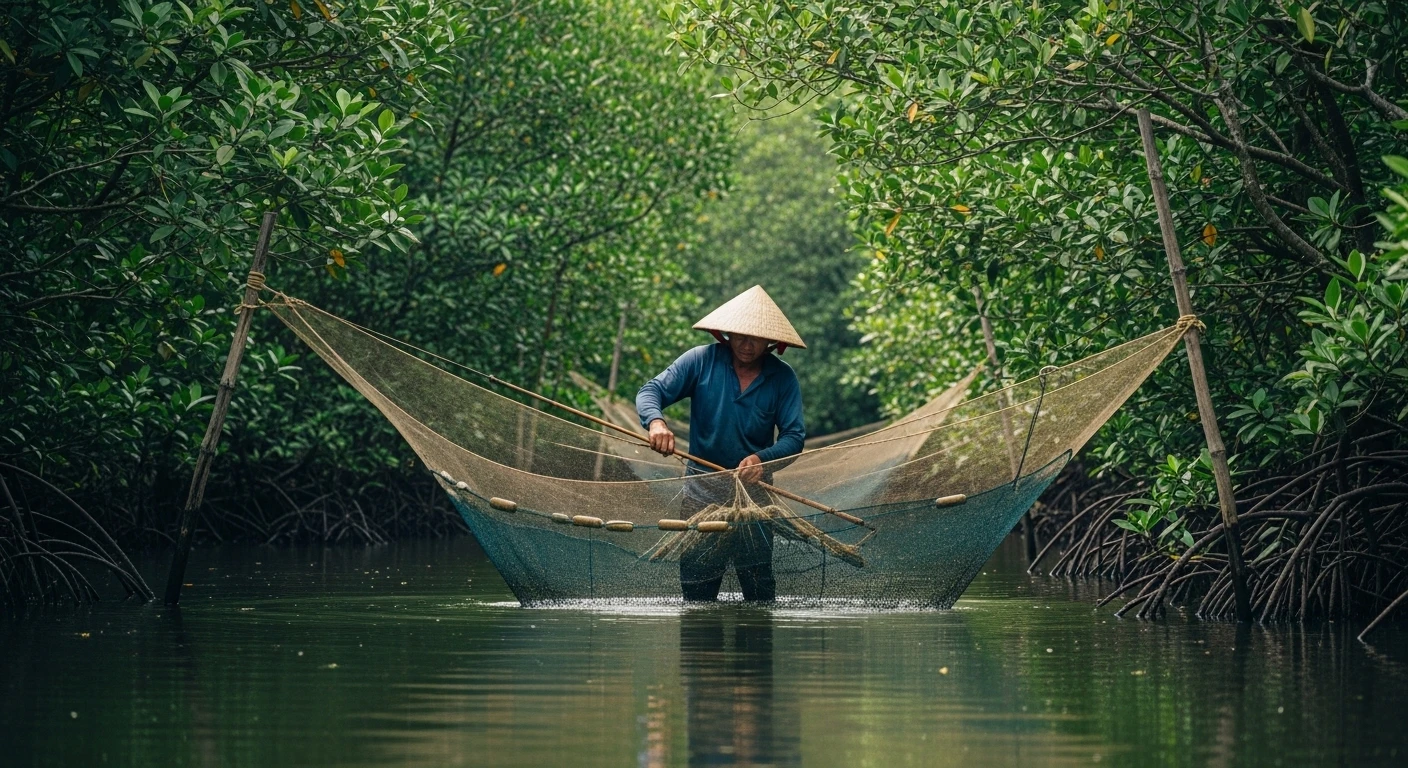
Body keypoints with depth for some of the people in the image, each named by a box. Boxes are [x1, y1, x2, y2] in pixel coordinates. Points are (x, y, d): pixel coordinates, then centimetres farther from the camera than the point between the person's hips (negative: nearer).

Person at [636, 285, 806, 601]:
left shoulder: (782, 378, -3)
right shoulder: (702, 360, -5)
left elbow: (794, 436, -8)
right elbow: (651, 391, -8)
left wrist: (762, 458, -28)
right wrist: (655, 422, -31)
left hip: (754, 490, 0)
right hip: (702, 490, 0)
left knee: (759, 586, 3)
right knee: (696, 588, 4)